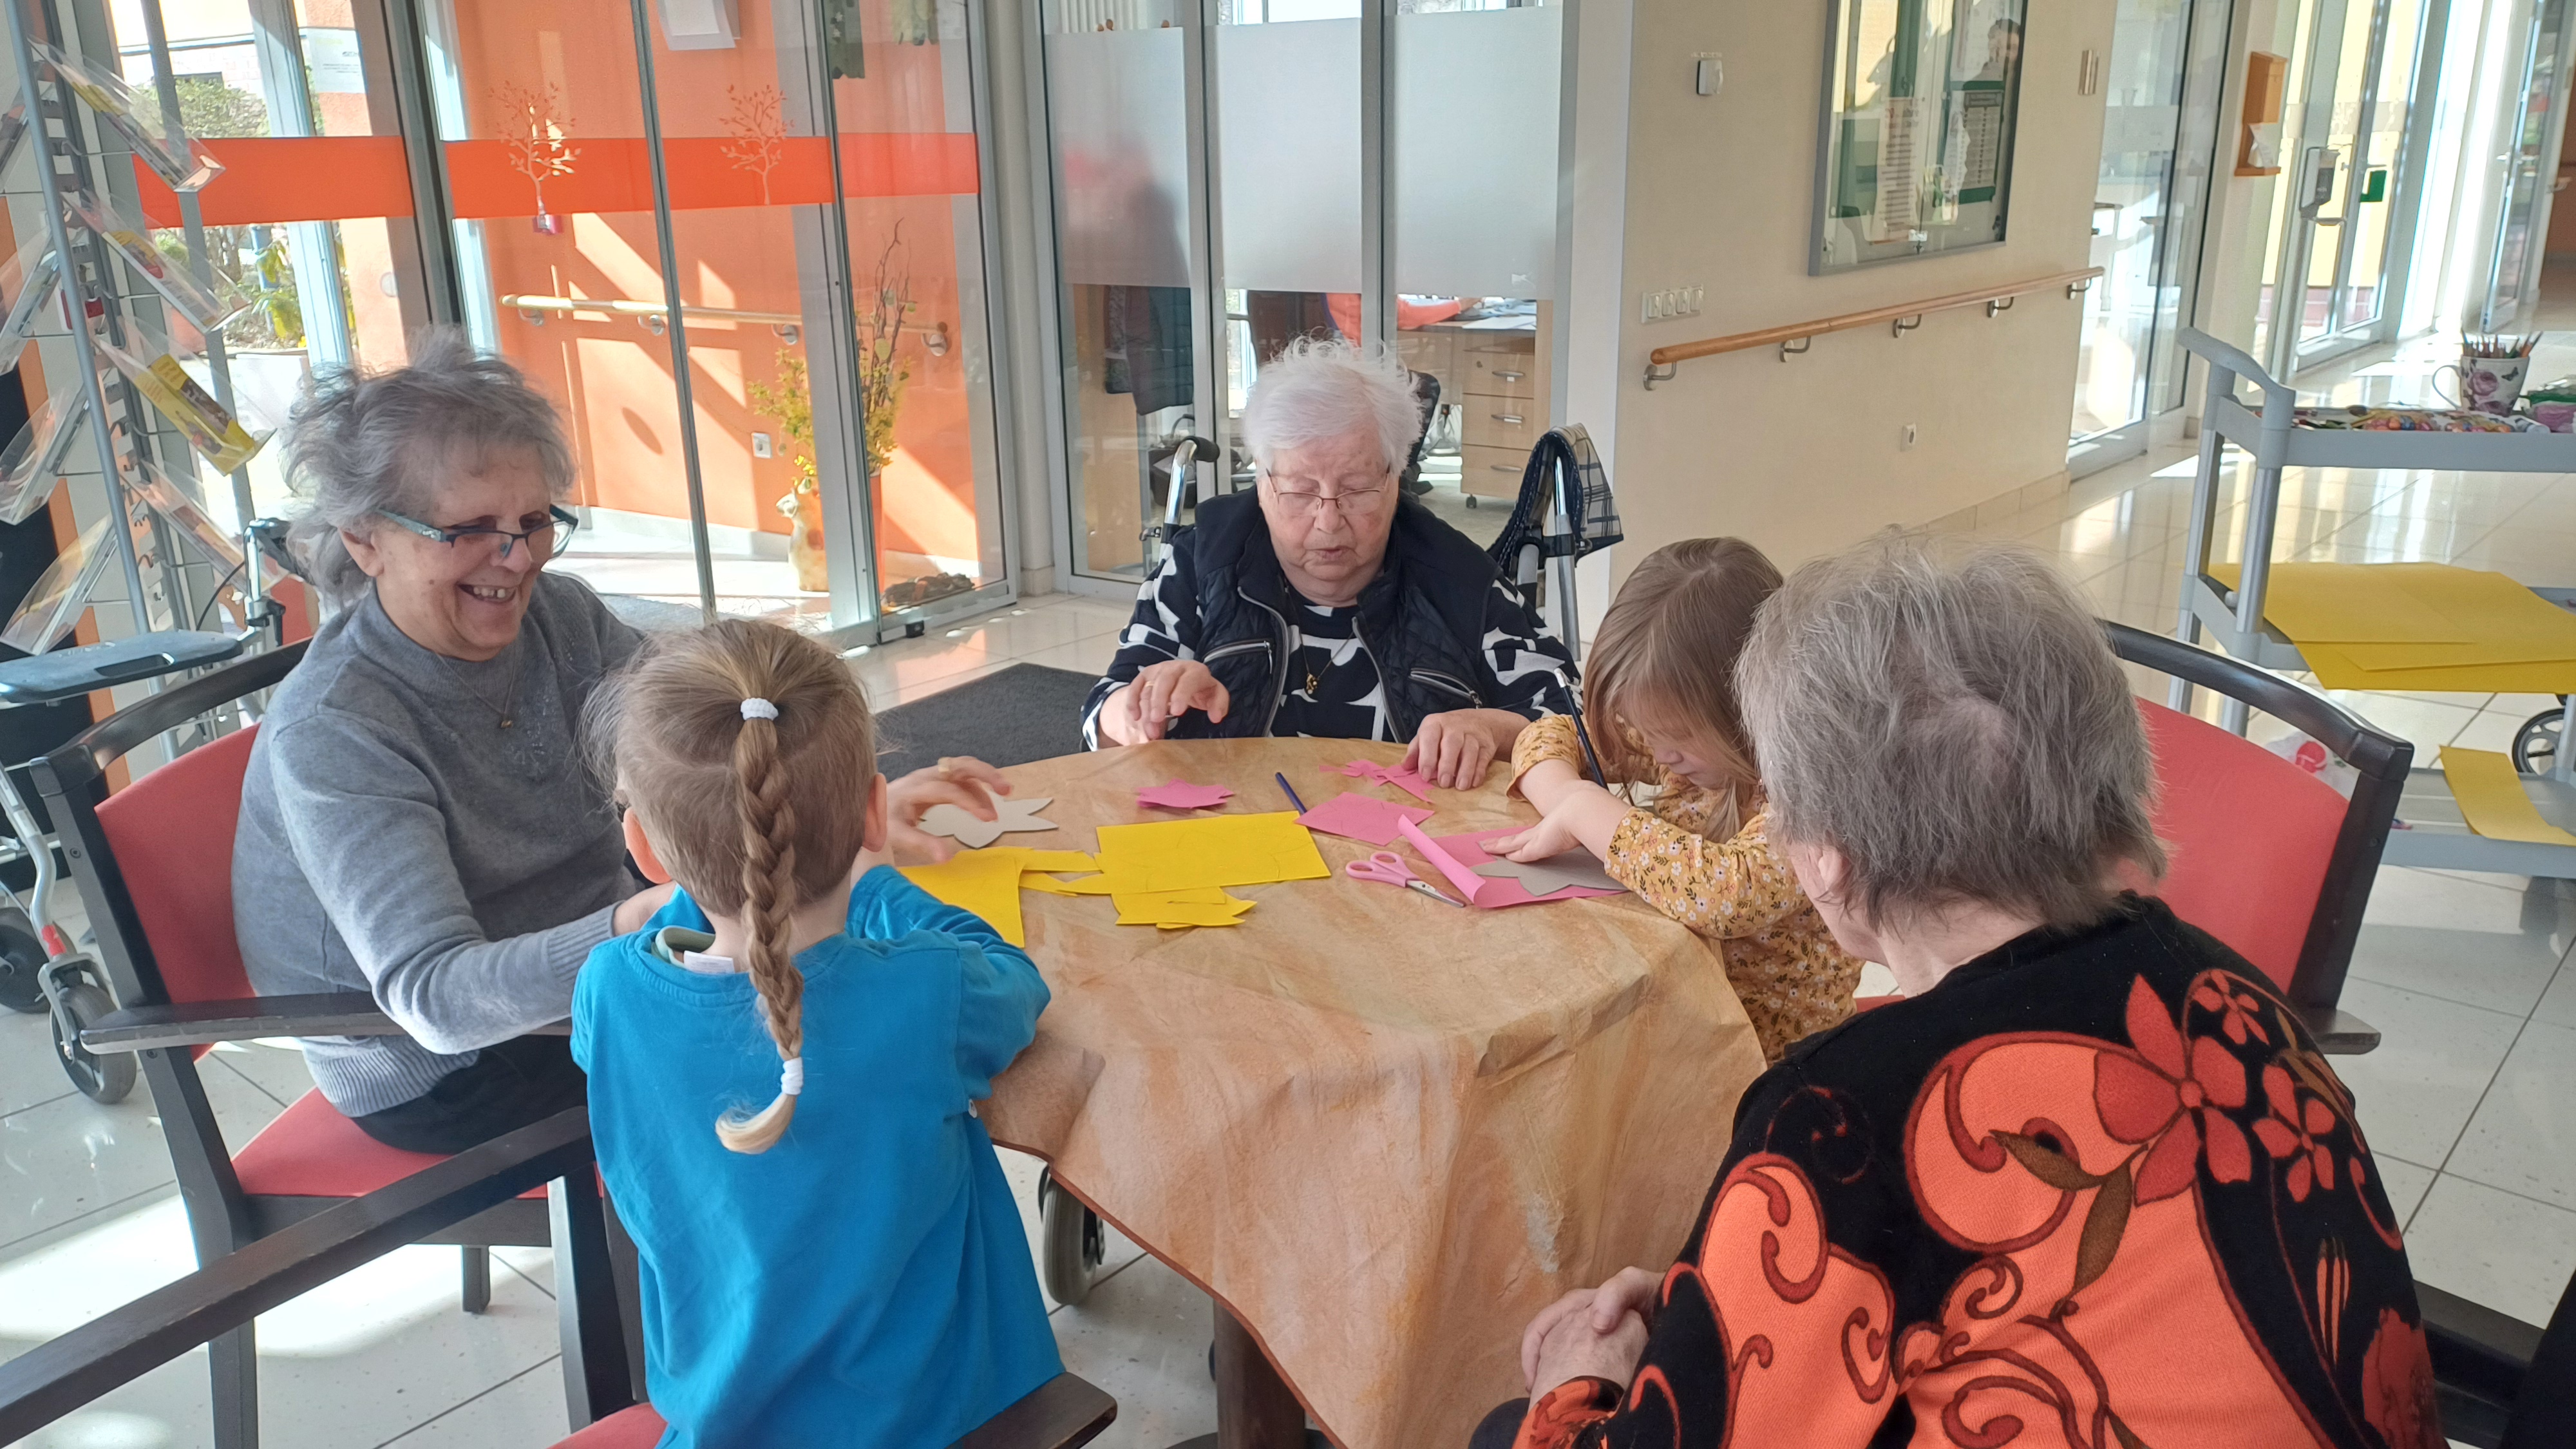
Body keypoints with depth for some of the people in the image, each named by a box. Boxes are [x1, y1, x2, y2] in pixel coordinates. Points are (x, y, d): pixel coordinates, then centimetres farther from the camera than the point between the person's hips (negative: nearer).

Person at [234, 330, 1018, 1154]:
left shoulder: (560, 617, -7)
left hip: (572, 982, 7)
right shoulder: (329, 736, -26)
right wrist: (633, 930, -54)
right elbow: (431, 995, -35)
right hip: (439, 1077, -6)